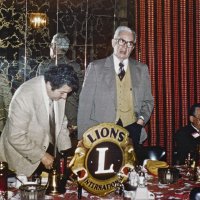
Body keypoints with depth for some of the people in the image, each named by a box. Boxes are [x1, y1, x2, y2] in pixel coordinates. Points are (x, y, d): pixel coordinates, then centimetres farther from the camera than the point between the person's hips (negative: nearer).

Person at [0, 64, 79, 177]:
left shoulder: (58, 91, -11)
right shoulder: (24, 97, -30)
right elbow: (16, 137, -25)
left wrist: (67, 150, -3)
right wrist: (41, 156, -21)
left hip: (47, 147, 6)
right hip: (24, 155, -5)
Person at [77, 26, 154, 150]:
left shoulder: (142, 69, 13)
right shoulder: (95, 67, 5)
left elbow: (148, 101, 19)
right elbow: (85, 104, 2)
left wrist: (142, 118, -2)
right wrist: (83, 136, -4)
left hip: (132, 129, 2)